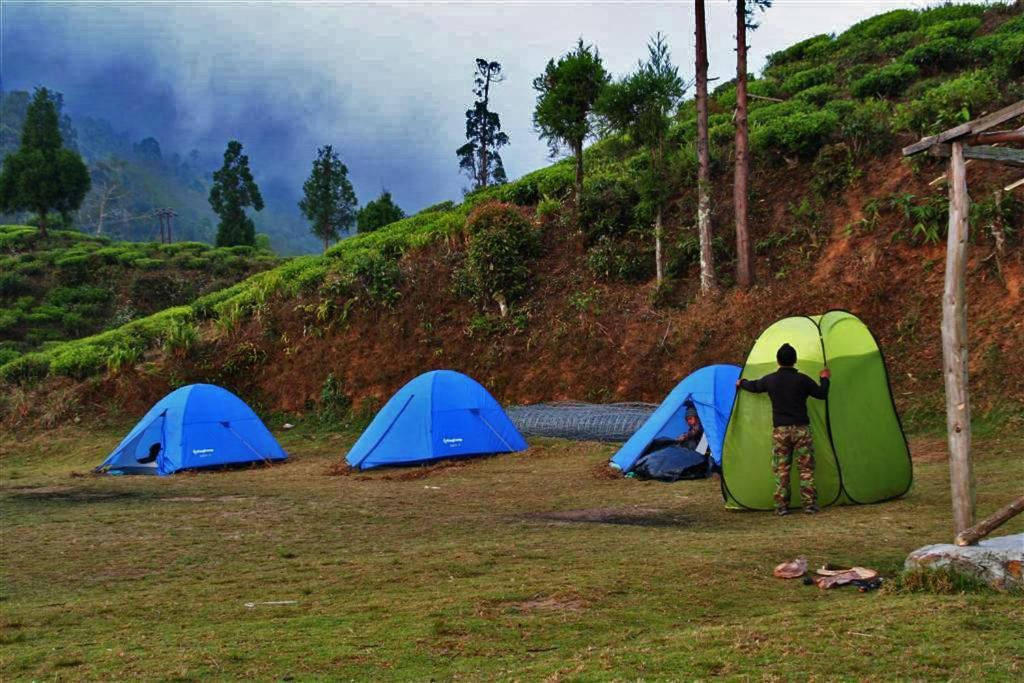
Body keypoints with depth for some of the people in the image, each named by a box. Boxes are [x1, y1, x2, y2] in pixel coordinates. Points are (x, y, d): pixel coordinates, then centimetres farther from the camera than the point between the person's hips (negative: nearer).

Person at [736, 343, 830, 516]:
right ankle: (810, 505, 2)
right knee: (806, 468, 4)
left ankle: (781, 506, 5)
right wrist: (825, 379, 25)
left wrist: (741, 383, 43)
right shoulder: (802, 379, -5)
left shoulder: (770, 380, 2)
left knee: (781, 470, 5)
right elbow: (822, 394, 6)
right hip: (801, 429, -2)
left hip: (780, 430, 2)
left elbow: (754, 386, 21)